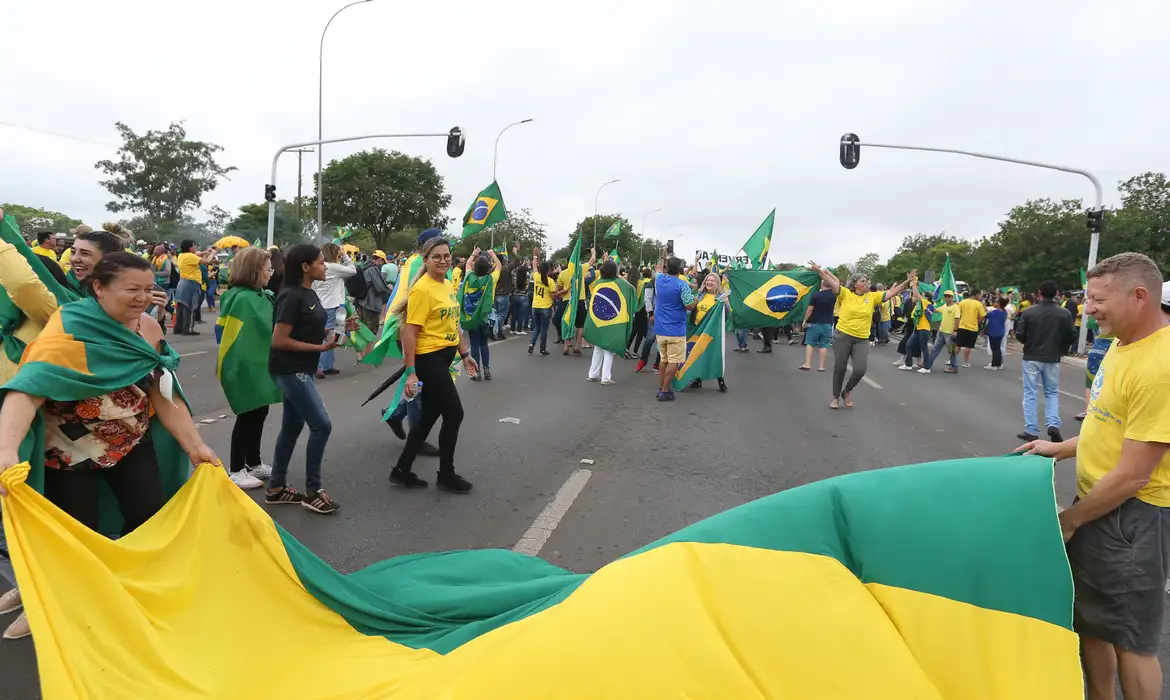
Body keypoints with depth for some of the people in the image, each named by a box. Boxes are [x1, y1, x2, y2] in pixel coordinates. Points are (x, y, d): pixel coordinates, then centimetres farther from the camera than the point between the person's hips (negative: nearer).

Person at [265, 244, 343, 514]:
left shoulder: (310, 294, 10)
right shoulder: (291, 297, -19)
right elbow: (279, 340, -22)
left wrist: (329, 336, 2)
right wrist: (321, 348, -19)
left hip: (302, 369, 10)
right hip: (290, 370, -10)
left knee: (293, 426, 14)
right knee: (321, 425, -9)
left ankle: (275, 488, 25)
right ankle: (312, 491, 3)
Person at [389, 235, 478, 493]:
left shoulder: (448, 285, 10)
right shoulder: (422, 289, -17)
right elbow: (409, 332, -20)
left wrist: (465, 353, 21)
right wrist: (410, 372, -22)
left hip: (444, 357, 9)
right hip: (428, 359, -9)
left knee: (429, 415, 14)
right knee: (454, 414, -2)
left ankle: (402, 470, 25)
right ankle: (446, 475, 15)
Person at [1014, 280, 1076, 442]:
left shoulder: (1029, 311, -10)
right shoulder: (1064, 314, -6)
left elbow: (1019, 335, -7)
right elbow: (1070, 337, -1)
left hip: (1031, 358, -1)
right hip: (1052, 359, 1)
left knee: (1030, 394, 6)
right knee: (1052, 393, 15)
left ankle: (1031, 430, 6)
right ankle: (1053, 425, -1)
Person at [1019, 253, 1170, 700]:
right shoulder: (1124, 343, 5)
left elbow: (1132, 475, -23)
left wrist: (1069, 520, -12)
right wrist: (1061, 448, 9)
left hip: (1132, 517, -9)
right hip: (1099, 502, 9)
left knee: (1131, 639, 8)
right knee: (1089, 618, 20)